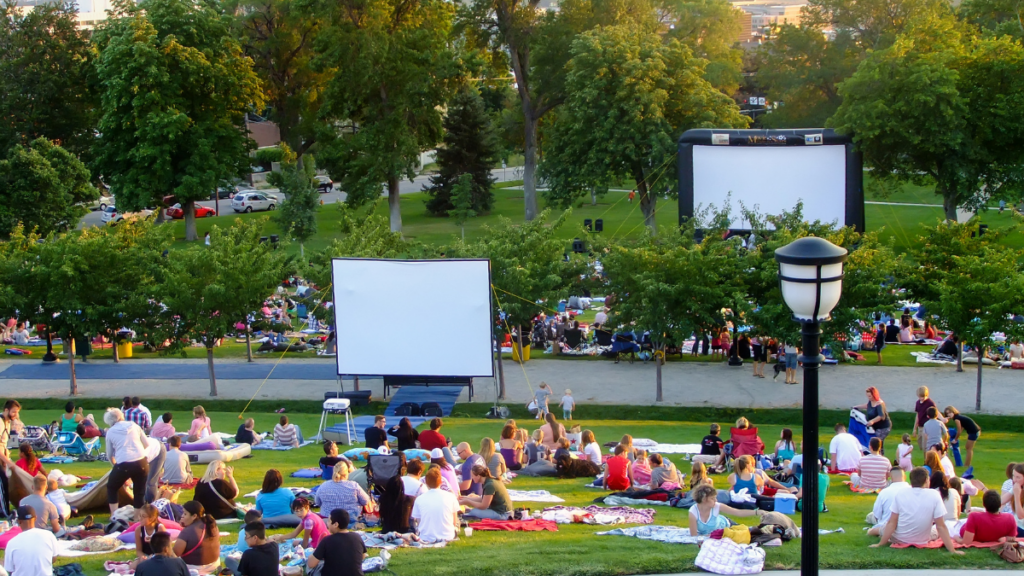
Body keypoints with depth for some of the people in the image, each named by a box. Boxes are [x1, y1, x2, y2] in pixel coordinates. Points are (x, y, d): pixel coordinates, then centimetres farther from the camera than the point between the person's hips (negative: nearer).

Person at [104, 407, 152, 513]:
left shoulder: (110, 432, 8)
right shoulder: (134, 426, 12)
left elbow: (109, 455, 16)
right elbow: (146, 444, 17)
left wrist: (115, 464, 35)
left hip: (123, 465, -2)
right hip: (141, 463, 2)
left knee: (111, 488, 21)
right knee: (140, 493, 15)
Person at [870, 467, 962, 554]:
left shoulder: (900, 494, -12)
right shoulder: (934, 495, -15)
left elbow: (892, 523, -10)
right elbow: (941, 526, -16)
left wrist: (880, 544, -4)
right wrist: (952, 550, -13)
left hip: (899, 539, 0)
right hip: (922, 541, 0)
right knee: (936, 531, 31)